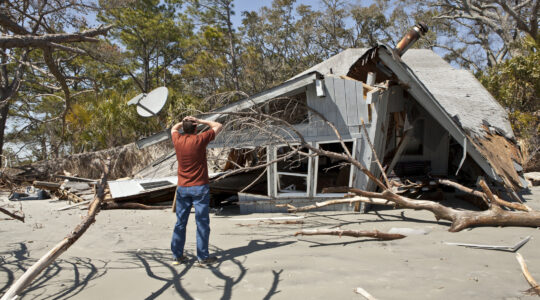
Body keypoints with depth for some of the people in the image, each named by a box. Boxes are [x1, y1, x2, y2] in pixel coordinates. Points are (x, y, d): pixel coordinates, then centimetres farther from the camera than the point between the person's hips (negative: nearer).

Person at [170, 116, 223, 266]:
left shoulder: (177, 139, 1)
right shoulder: (199, 139, -10)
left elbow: (173, 129, 27)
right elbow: (218, 126, 2)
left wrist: (182, 122, 12)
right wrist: (200, 121, 1)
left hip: (182, 188, 5)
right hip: (199, 187, -4)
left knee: (180, 222, 11)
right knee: (202, 222, 1)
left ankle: (177, 255, 17)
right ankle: (203, 257, 5)